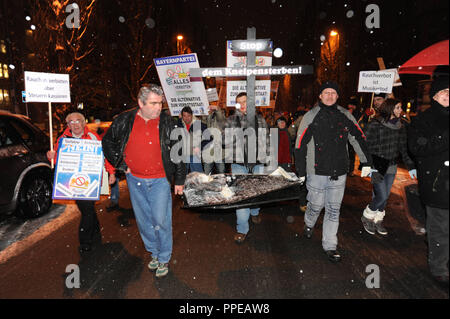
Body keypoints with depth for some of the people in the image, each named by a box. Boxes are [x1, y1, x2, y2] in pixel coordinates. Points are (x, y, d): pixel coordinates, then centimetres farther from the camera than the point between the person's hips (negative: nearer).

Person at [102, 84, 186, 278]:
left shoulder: (167, 123, -5)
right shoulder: (125, 121, -3)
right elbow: (107, 142, 12)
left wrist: (179, 180, 1)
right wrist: (120, 164, 3)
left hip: (159, 180, -2)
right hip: (135, 180, 3)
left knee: (161, 220, -2)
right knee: (143, 220, 13)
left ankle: (164, 259, 19)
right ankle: (154, 253, 34)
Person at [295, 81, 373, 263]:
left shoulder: (345, 116, 7)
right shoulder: (311, 116, -3)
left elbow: (359, 138, 15)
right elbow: (300, 144, -4)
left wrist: (366, 162, 11)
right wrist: (301, 171, -5)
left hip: (339, 173, 3)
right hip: (317, 172, -3)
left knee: (334, 210, 8)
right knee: (316, 205, 9)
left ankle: (330, 246, 20)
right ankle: (309, 224, 43)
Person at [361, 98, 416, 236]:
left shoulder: (400, 127, 7)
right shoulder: (375, 125, -11)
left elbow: (403, 148, 11)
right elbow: (368, 147, -11)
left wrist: (411, 166, 7)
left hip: (391, 167, 6)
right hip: (377, 167, -6)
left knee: (384, 196, 12)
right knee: (382, 196, -8)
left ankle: (378, 220, 30)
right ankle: (367, 217, 17)